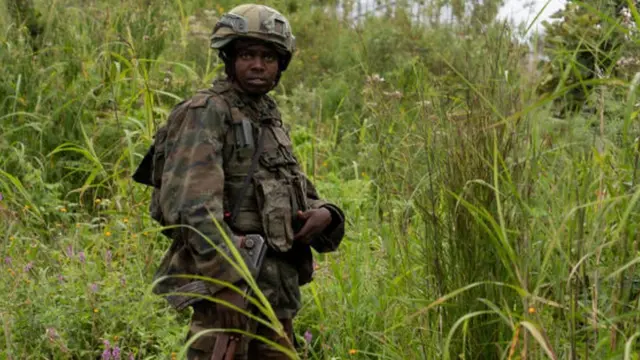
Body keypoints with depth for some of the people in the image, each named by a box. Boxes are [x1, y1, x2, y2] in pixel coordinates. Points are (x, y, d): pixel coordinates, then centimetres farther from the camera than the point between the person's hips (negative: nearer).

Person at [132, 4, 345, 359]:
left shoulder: (272, 121, 19)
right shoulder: (206, 113, -7)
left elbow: (301, 193, 25)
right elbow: (192, 202, -20)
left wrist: (324, 214, 0)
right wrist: (227, 280, -29)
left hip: (276, 284, 8)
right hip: (227, 277, -8)